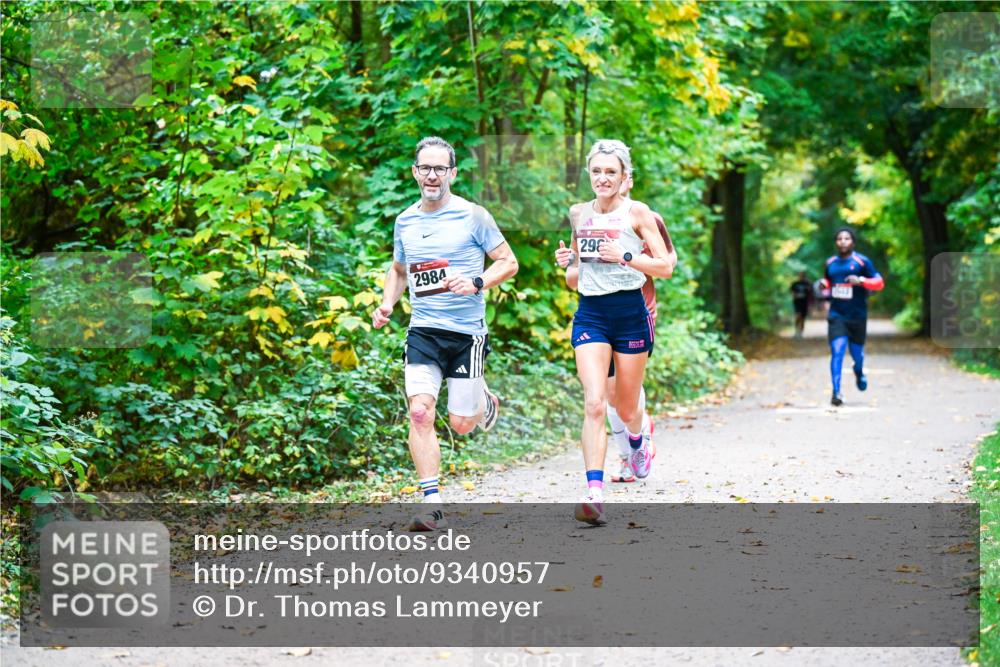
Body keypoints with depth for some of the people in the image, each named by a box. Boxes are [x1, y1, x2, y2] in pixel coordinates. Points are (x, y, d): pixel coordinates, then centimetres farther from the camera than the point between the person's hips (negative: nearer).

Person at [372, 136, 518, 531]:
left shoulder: (472, 216, -4)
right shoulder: (405, 222, 9)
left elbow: (508, 262, 0)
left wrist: (477, 283, -18)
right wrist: (387, 305, 7)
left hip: (467, 331, -3)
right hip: (423, 331, 3)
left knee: (461, 424, 2)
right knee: (420, 413, -15)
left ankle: (484, 401, 39)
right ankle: (432, 504, -11)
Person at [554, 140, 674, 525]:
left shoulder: (637, 213, -3)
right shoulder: (578, 214, 9)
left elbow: (665, 266, -8)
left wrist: (625, 256, -20)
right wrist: (569, 265, -3)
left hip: (630, 312, -2)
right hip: (590, 313, 2)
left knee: (626, 408, 11)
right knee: (594, 404, -15)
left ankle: (637, 442, 49)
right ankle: (594, 493, -22)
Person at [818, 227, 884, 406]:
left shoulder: (862, 262, -5)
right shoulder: (830, 263, 7)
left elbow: (879, 283, -6)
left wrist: (861, 280, -22)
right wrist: (824, 286, 2)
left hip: (857, 316, -1)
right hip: (836, 316, 1)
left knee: (857, 352, 11)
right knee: (837, 352, -13)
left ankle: (859, 372, 48)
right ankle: (836, 392, -15)